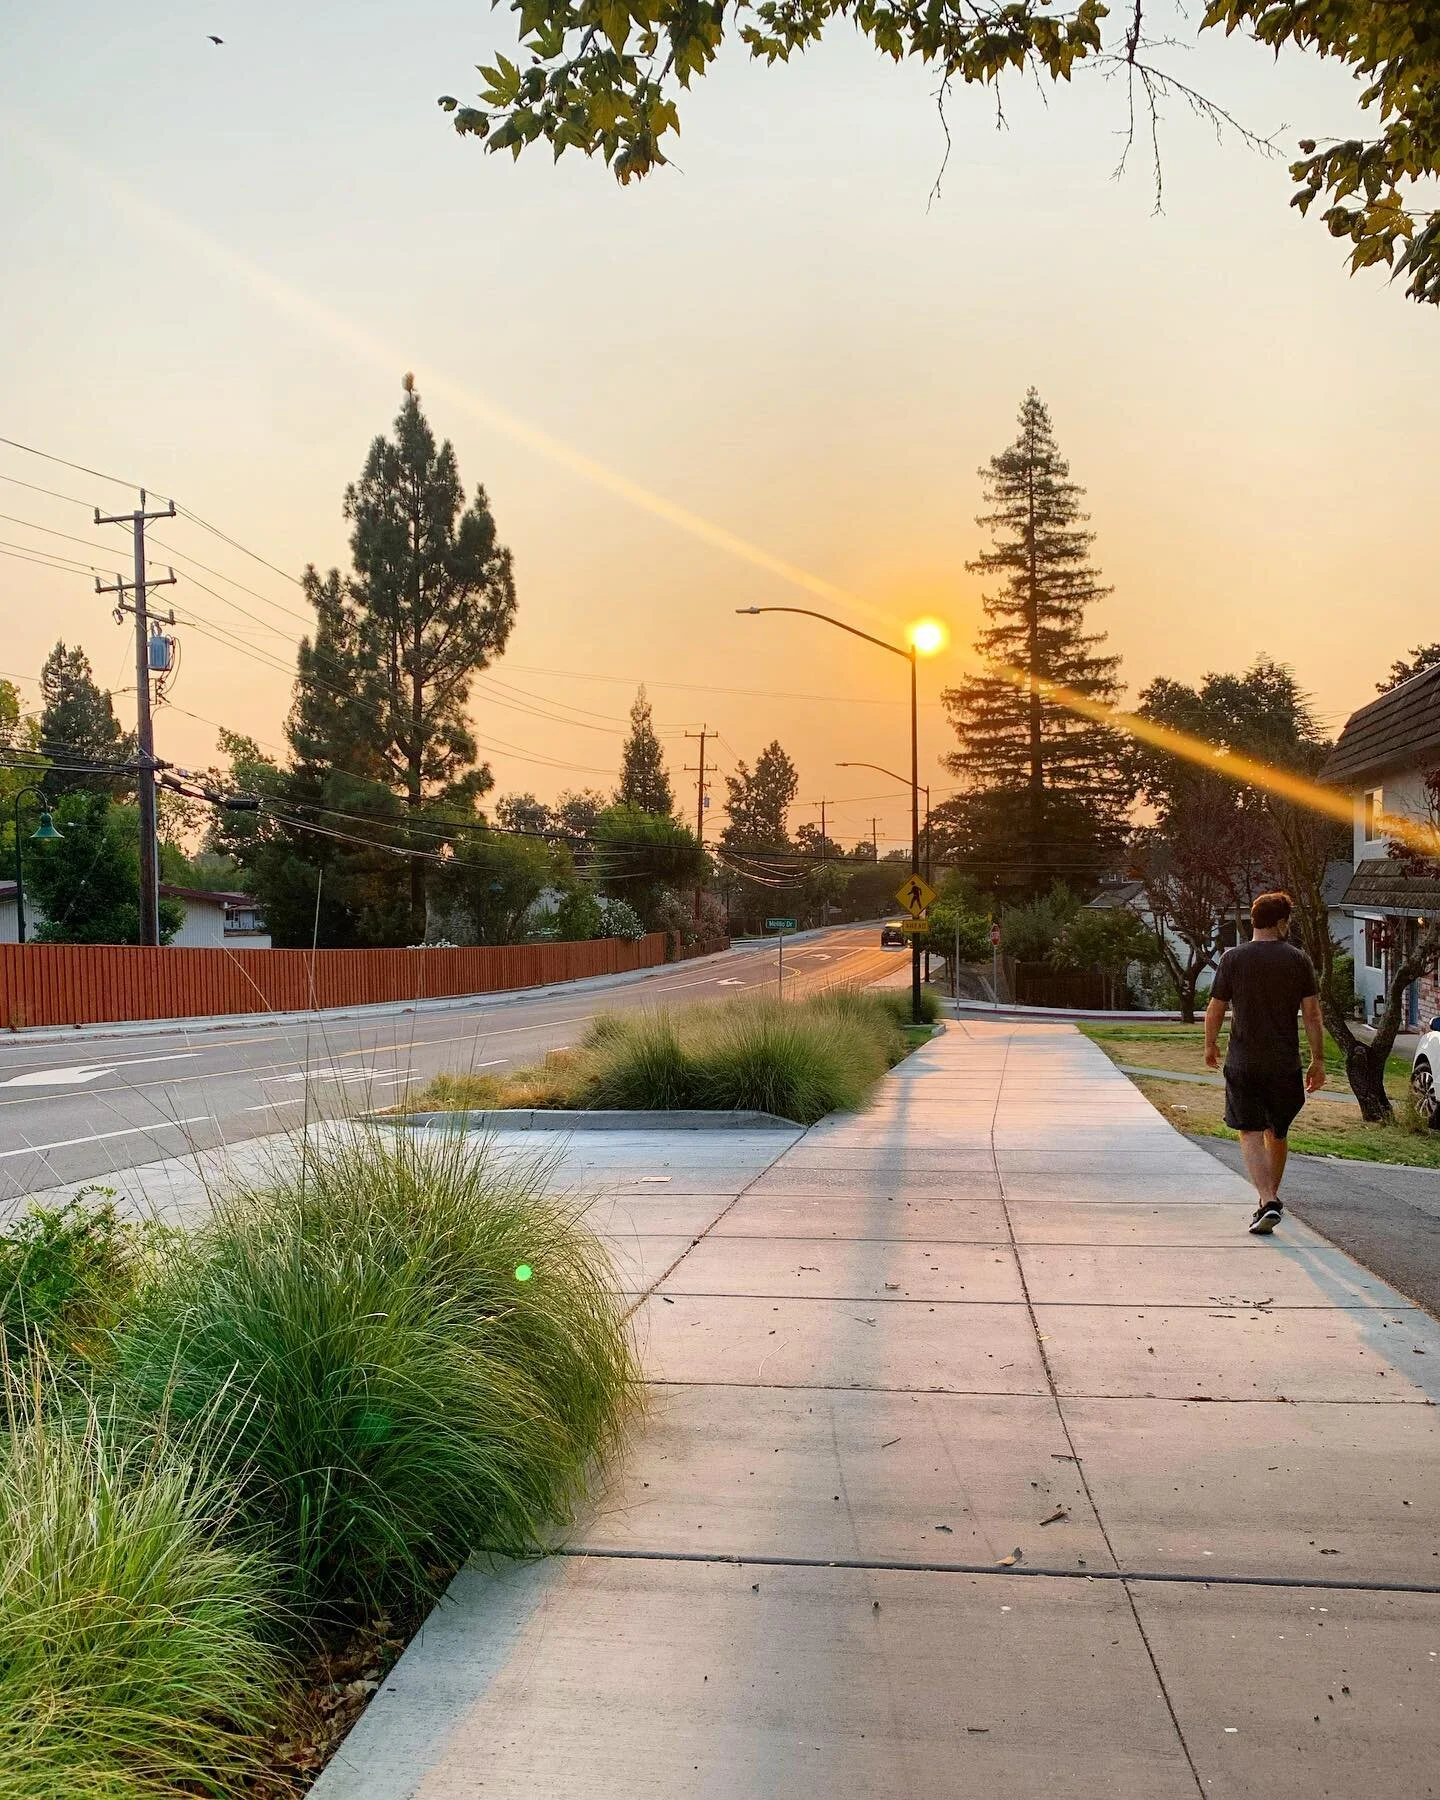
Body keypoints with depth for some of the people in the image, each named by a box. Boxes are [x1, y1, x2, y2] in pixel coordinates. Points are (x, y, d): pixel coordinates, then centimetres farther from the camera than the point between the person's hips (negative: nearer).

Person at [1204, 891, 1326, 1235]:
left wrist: (1210, 1045, 16)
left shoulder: (1233, 958, -3)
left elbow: (1215, 1010, 0)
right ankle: (1271, 1198, 30)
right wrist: (1318, 1060, 4)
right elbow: (1312, 1014, -2)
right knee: (1277, 1133, 17)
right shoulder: (1298, 959, -2)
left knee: (1250, 1133, -2)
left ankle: (1268, 1201, -18)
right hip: (1284, 1064, 2)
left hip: (1243, 1062, -2)